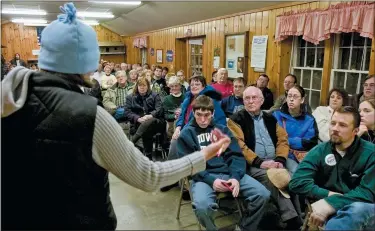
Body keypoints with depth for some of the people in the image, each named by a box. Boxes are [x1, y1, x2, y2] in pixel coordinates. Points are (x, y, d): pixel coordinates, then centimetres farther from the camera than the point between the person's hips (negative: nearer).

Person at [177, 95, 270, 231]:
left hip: (229, 173, 4)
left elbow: (236, 155, 7)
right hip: (203, 177, -3)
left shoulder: (222, 129, 15)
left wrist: (236, 177, -13)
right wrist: (211, 180, -17)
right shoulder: (186, 134, 6)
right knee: (202, 206, -35)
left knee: (263, 194, -16)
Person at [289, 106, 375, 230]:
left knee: (359, 208, -37)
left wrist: (331, 203, -25)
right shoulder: (320, 150, 3)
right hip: (333, 212, 0)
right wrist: (327, 195, -19)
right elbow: (297, 182, -7)